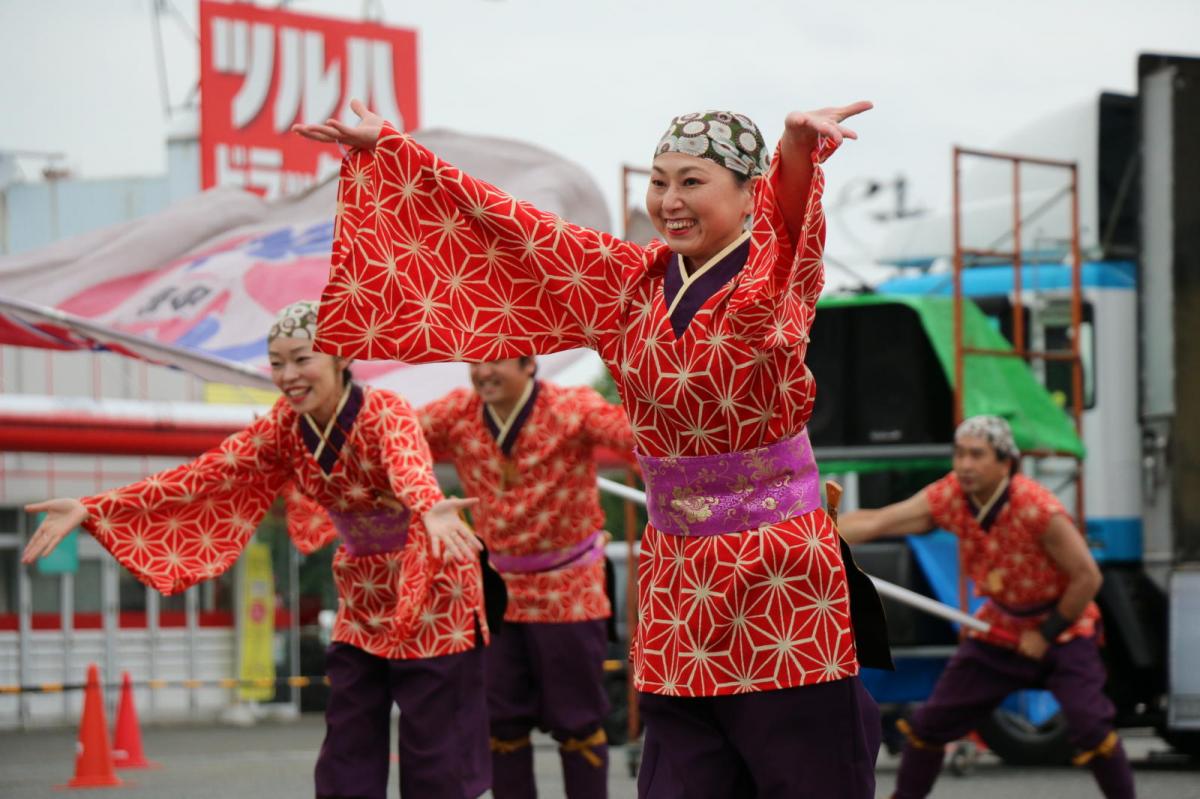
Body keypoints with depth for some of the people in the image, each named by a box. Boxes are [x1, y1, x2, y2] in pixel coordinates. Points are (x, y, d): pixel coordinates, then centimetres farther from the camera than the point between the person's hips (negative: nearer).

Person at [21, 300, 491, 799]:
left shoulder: (384, 413, -22)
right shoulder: (285, 426, -4)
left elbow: (411, 467, -44)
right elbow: (205, 474, -11)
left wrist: (433, 512, -68)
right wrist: (91, 510, -20)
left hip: (431, 593, -6)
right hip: (365, 602, 6)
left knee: (432, 753, -6)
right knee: (346, 757, 5)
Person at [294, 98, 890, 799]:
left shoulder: (771, 277, -7)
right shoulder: (631, 281, 10)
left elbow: (790, 213, -30)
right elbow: (507, 222, 16)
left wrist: (800, 148, -53)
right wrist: (384, 147, 19)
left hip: (782, 568, -5)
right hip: (677, 575, 5)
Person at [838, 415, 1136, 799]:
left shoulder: (1038, 509, -30)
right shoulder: (949, 496, -15)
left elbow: (1087, 577, -24)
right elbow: (877, 522, -21)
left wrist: (1047, 634, -17)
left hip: (1062, 627, -5)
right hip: (999, 627, 5)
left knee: (1089, 726, -21)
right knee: (930, 723, 4)